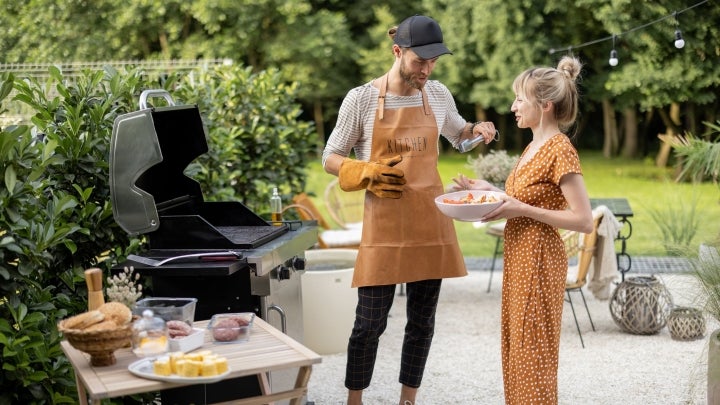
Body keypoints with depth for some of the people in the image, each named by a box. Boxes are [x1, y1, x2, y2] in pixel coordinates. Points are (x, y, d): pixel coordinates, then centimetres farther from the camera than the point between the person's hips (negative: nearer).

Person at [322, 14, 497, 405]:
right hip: (384, 221, -4)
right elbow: (330, 159, 0)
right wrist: (368, 174, -18)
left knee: (422, 320, 10)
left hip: (430, 220, 4)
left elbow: (457, 134, 23)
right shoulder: (361, 98, -7)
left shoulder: (438, 94, 4)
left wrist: (477, 130, 0)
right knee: (370, 322, -1)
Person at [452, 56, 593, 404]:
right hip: (518, 257, 9)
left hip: (538, 260, -9)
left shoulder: (560, 151, -18)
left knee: (532, 353, 1)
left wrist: (521, 210, -23)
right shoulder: (534, 146, 10)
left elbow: (584, 221, -22)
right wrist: (490, 191, 6)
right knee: (515, 348, 17)